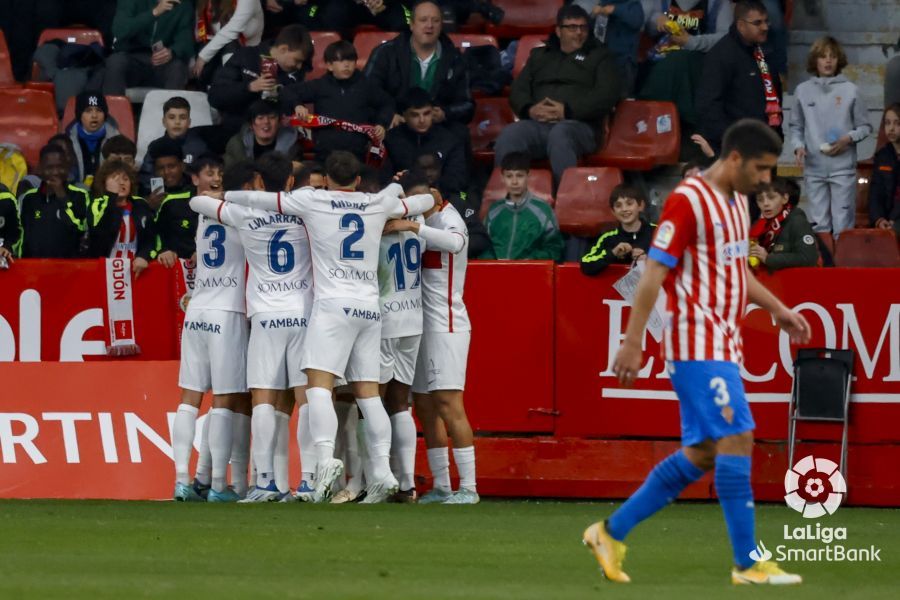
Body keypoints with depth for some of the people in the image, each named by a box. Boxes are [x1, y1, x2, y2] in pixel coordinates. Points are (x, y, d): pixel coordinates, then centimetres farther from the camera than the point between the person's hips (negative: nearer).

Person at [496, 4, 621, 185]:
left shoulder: (600, 57, 19)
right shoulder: (539, 55, 31)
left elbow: (608, 95, 3)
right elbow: (518, 90, 21)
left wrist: (568, 111, -10)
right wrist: (530, 109, -4)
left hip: (578, 125, -3)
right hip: (537, 124, 3)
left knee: (559, 134, -40)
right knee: (510, 134, -31)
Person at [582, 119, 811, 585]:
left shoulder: (736, 202, 14)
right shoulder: (688, 201, -14)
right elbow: (654, 273, -15)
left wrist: (778, 309, 24)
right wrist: (632, 343, -18)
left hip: (722, 345, 10)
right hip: (698, 343, -10)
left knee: (701, 454, 8)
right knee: (735, 441, -12)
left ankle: (612, 533, 16)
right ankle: (748, 563, -8)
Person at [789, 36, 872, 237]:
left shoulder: (850, 91, 1)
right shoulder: (803, 90, 6)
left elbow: (865, 127, 6)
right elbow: (796, 126, 12)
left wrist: (848, 139, -11)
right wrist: (798, 146, -5)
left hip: (843, 168, -2)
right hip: (814, 168, 2)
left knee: (843, 225, -4)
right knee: (818, 222, 5)